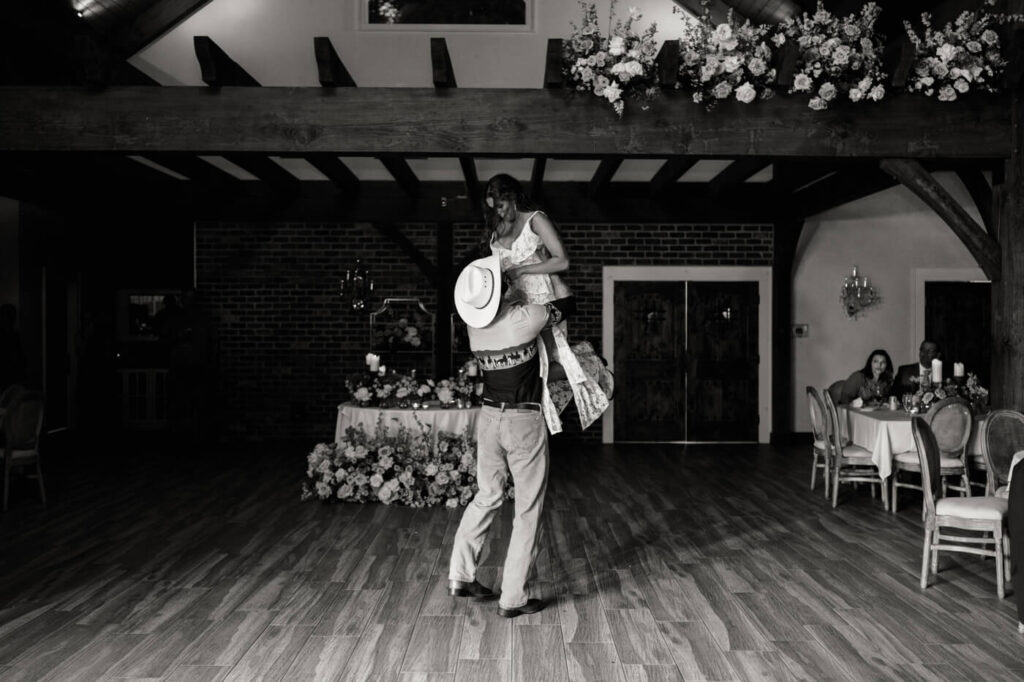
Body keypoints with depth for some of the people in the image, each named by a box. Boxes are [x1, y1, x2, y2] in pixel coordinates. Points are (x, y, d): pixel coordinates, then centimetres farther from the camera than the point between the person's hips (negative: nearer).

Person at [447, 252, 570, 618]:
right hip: (524, 421, -6)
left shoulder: (475, 324, -3)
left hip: (489, 416, 6)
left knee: (486, 497, 21)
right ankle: (513, 598, 9)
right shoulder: (524, 319, -19)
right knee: (528, 510, 5)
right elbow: (563, 306, 0)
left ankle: (461, 576, 25)